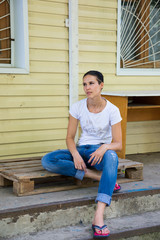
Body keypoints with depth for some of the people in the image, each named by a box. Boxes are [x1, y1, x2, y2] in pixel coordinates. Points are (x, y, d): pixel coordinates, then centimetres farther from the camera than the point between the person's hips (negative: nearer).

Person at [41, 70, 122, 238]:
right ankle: (99, 176, -28)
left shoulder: (112, 110, -7)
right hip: (81, 150, 3)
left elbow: (118, 144, -8)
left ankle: (98, 218, -52)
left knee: (111, 156, -42)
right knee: (47, 161, -25)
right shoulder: (77, 107, -1)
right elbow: (70, 138, 2)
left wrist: (105, 147, -32)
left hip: (101, 151, -3)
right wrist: (75, 154, -20)